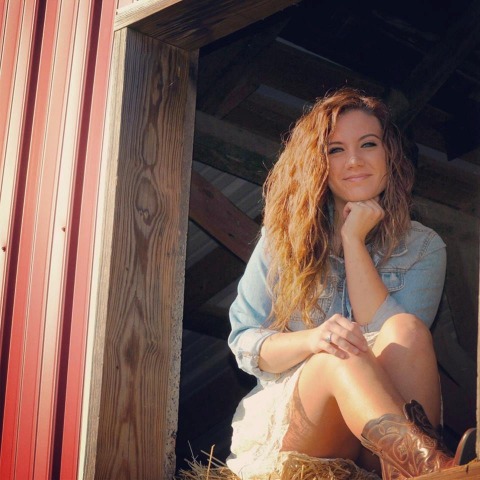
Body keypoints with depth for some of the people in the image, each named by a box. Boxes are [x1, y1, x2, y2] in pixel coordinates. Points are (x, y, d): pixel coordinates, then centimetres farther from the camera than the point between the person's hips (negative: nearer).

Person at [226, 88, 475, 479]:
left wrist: (354, 240, -8)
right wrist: (311, 339, -22)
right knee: (341, 353, -34)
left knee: (405, 331, -30)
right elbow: (244, 342, 1)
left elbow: (399, 340, -8)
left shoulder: (423, 247, 8)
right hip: (285, 421, 0)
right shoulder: (284, 239, 9)